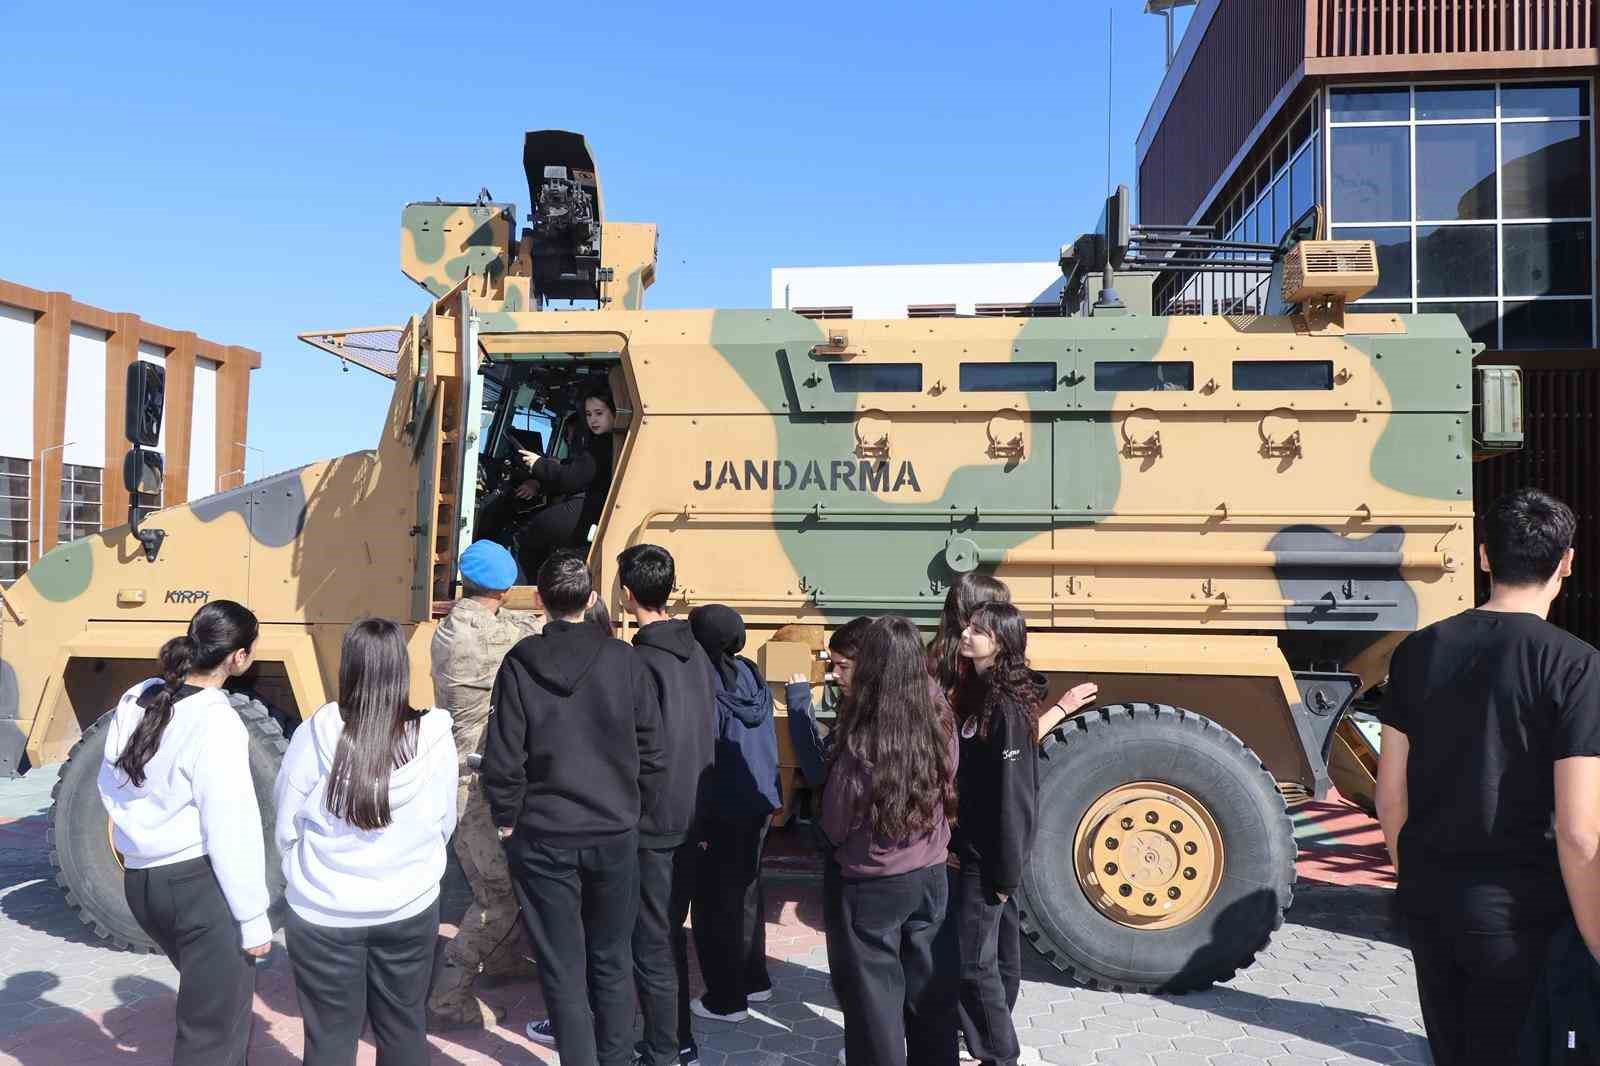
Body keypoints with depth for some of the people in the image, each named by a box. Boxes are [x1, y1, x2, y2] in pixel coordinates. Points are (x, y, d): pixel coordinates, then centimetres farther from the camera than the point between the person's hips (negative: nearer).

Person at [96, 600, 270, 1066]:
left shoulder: (133, 702, 3)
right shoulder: (215, 722, -20)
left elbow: (109, 786, 16)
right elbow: (231, 831, -19)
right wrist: (253, 918, -12)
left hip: (140, 881, 8)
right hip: (202, 883, -8)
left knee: (218, 996, 27)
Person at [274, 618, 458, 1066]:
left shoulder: (315, 735, -18)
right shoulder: (433, 738, -16)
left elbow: (286, 827, -5)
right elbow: (444, 826, -2)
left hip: (324, 915, -1)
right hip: (410, 911, 1)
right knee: (404, 1029, 19)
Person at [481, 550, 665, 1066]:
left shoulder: (519, 663, -8)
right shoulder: (624, 660, -6)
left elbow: (502, 758, -9)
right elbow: (652, 753, -3)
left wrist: (508, 818, 6)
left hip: (542, 837, -1)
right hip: (615, 834, 2)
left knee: (562, 965, 9)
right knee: (611, 960, 17)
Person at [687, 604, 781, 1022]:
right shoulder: (753, 677, 3)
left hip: (721, 810, -7)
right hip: (759, 802, 7)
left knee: (715, 901, 6)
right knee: (747, 889, 21)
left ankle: (725, 998, 13)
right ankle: (754, 980, 32)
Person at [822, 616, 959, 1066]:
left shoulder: (861, 745, -26)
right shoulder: (939, 723, -10)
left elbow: (834, 824, -12)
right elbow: (947, 798, 3)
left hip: (870, 888, -5)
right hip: (930, 877, 5)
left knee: (874, 996, 12)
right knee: (930, 985, 21)